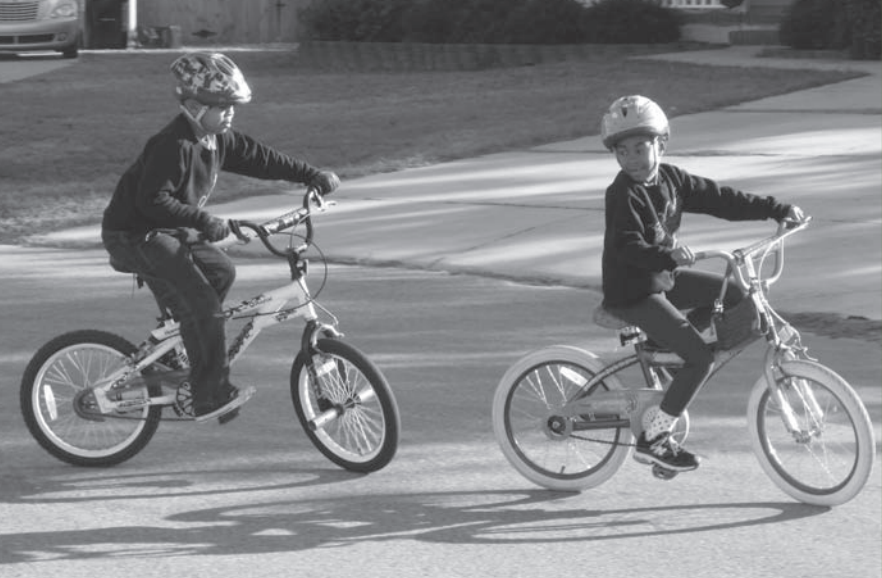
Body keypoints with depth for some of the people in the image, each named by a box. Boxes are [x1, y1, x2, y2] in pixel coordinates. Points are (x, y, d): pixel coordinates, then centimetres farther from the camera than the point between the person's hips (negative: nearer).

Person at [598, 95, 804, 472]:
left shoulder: (670, 179, 3)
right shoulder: (623, 194, -20)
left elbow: (719, 199, 6)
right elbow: (626, 247, -32)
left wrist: (778, 210, 5)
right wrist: (668, 256, -48)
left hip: (663, 277, 8)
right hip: (631, 293, -8)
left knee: (732, 294, 9)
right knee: (701, 358, -14)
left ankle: (664, 342, 14)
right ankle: (653, 437, -7)